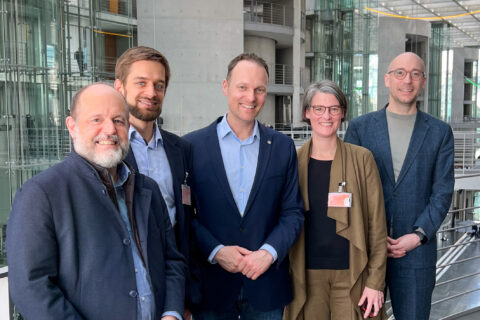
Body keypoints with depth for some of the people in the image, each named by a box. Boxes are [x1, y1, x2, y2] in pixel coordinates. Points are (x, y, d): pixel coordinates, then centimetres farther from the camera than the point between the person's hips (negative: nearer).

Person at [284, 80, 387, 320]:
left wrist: (376, 281, -5)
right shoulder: (294, 161, 3)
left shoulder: (361, 158, -1)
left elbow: (377, 224, -1)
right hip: (307, 275, 1)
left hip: (351, 275, -1)